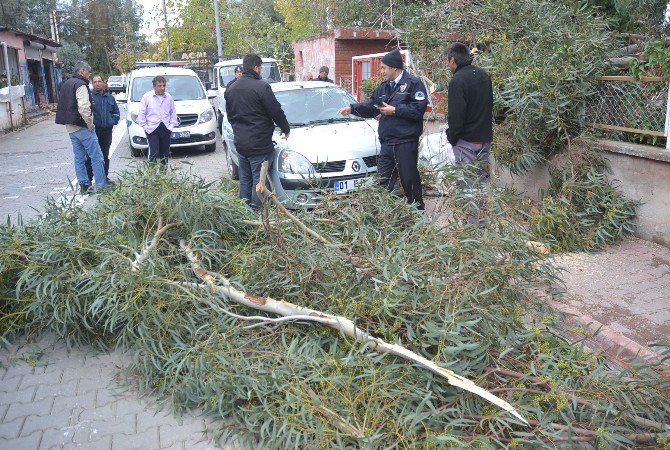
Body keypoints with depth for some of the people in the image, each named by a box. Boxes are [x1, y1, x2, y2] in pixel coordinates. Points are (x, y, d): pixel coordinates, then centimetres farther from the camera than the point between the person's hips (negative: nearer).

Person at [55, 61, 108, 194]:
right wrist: (90, 124, -15)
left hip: (70, 127, 10)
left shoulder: (66, 84, 17)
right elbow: (83, 108, -24)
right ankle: (102, 185, -6)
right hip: (82, 127, -10)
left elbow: (62, 106, 21)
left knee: (79, 157, 12)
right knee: (96, 157, -6)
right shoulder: (80, 85, -14)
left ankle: (84, 185, 16)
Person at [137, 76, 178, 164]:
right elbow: (141, 114, 0)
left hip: (166, 129, 4)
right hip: (152, 129, -4)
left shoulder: (169, 97, 9)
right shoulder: (147, 97, -1)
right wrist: (145, 126, -6)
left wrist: (172, 124, 5)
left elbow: (173, 112, 16)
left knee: (165, 153, 11)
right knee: (154, 154, -13)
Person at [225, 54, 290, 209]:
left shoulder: (230, 89, 10)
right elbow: (276, 112, -11)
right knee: (259, 179, -1)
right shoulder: (261, 87, -14)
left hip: (240, 142, 7)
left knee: (245, 178, 15)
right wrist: (286, 129, 4)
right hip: (259, 143, -7)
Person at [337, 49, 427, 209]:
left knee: (409, 180, -1)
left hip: (406, 143, -7)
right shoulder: (384, 87, 19)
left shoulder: (413, 83, -5)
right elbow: (370, 107, 25)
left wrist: (395, 110, -14)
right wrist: (352, 108, 11)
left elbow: (419, 109, -16)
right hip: (387, 143, 7)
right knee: (383, 182, 8)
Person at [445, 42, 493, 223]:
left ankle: (473, 221, 4)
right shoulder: (484, 75, 9)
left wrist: (451, 137, -8)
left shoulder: (458, 80, -17)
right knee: (483, 179, 17)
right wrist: (485, 130, 19)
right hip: (485, 138, 8)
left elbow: (455, 115, -20)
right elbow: (490, 105, 15)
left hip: (466, 140, -8)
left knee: (468, 183, -1)